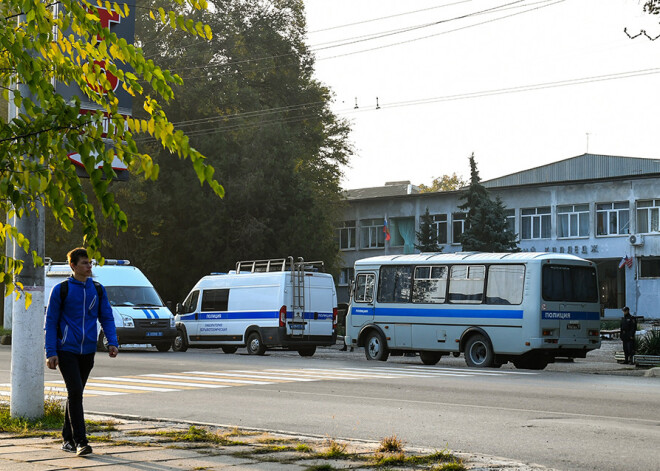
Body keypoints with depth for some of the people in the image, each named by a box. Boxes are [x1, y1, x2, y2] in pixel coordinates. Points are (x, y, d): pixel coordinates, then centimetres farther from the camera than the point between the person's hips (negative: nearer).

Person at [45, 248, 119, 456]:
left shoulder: (98, 290, 9)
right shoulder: (61, 290, -3)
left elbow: (106, 317, 13)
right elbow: (51, 322, -1)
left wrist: (112, 342, -3)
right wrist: (51, 353, -8)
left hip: (88, 351, 4)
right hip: (66, 351, -4)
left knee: (76, 394, 11)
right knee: (75, 392, -13)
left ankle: (68, 438, 22)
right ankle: (80, 441, -14)